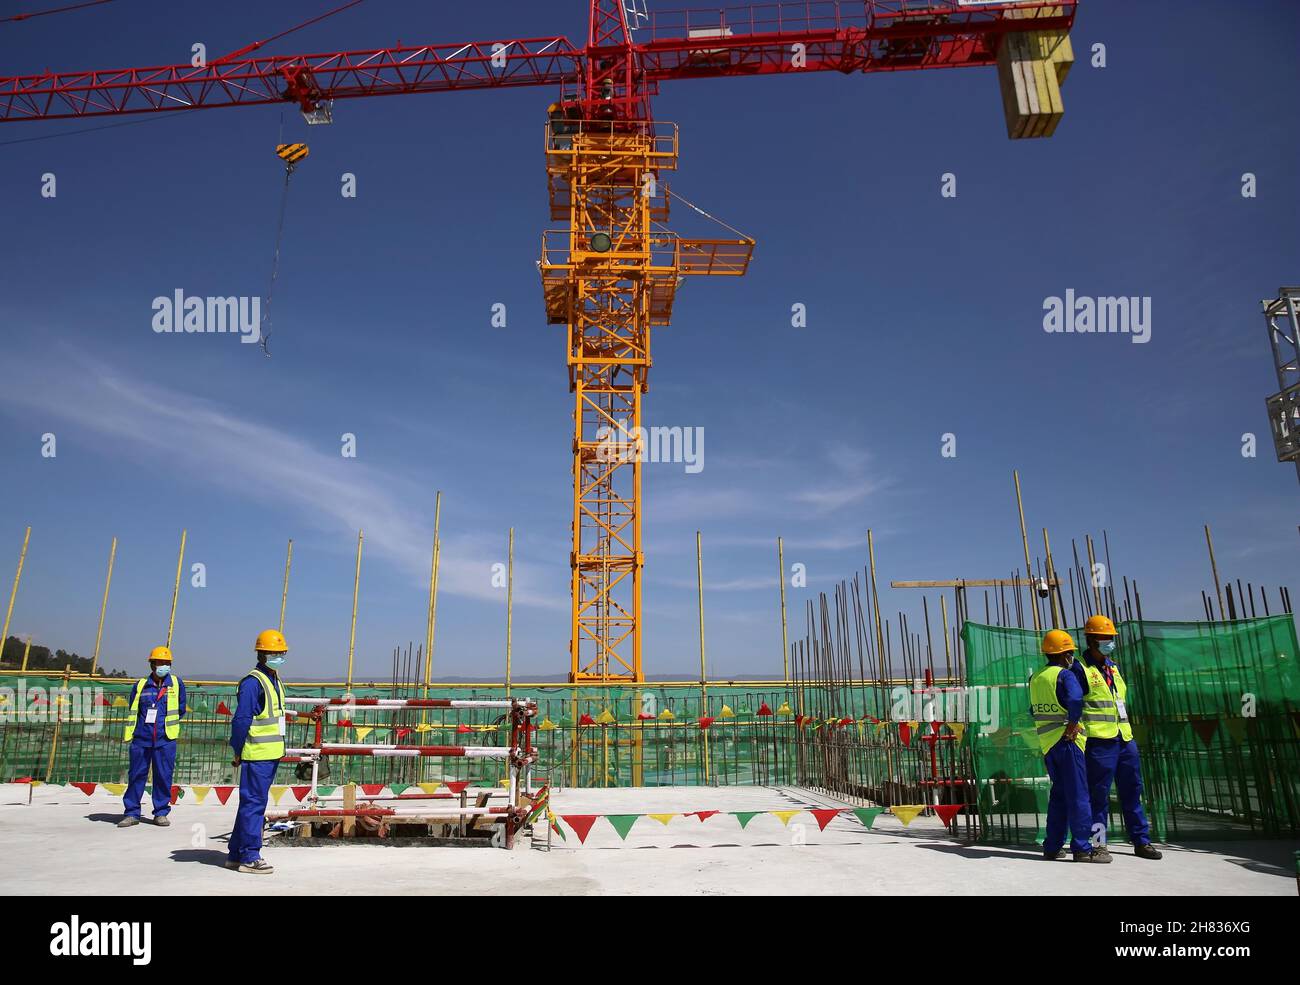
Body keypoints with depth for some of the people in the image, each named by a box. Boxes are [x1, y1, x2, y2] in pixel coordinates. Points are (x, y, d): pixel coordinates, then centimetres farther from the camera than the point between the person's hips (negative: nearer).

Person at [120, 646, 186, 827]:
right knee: (136, 775, 5)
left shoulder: (176, 683, 5)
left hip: (165, 739, -1)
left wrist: (168, 722, 10)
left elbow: (181, 710, 13)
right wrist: (128, 734, 7)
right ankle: (131, 813, 17)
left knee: (164, 776, 3)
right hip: (141, 738, 1)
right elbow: (132, 712, 11)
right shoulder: (141, 685, 6)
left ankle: (161, 813, 15)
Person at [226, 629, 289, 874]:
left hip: (271, 754, 10)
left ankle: (236, 855, 24)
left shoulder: (275, 681, 16)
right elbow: (241, 720, -16)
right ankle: (249, 857, 4)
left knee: (252, 803, 15)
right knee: (253, 803, -4)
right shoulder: (252, 683, -14)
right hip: (256, 755, -10)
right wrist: (238, 751, -14)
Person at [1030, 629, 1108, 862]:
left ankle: (1052, 847, 17)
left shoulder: (1035, 678, 13)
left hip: (1047, 744, 7)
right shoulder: (1065, 674, -11)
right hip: (1067, 741, -7)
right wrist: (1072, 724, -18)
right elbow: (1075, 700, -29)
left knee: (1058, 794, 15)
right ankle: (1082, 848, 1)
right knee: (1078, 795, -1)